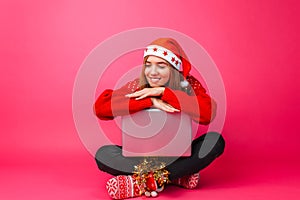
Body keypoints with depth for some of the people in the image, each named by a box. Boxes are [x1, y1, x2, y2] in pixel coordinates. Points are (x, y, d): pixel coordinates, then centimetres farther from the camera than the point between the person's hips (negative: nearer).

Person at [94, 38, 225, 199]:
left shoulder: (189, 86, -9)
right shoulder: (137, 87, -9)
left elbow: (208, 113, -30)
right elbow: (99, 107, -25)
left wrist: (163, 92, -29)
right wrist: (151, 101, -31)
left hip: (178, 157, 0)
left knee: (215, 141, -25)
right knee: (103, 155, -23)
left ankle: (139, 182, -25)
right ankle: (179, 177, -24)